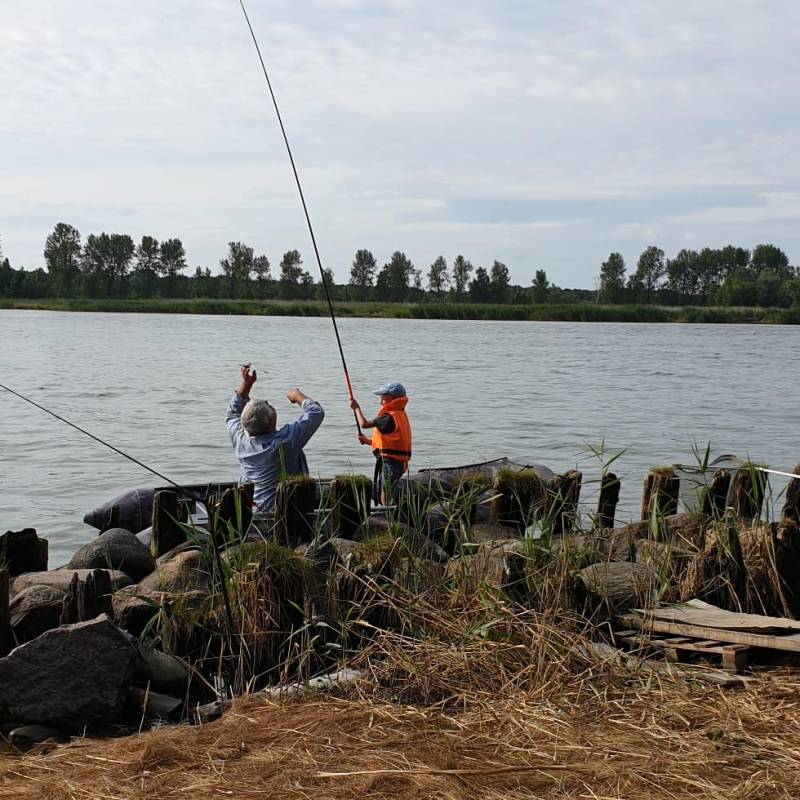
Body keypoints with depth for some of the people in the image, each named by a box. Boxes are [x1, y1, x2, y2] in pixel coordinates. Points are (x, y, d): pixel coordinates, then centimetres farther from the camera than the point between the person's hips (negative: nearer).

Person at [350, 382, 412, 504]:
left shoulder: (390, 417, -17)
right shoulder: (400, 415, 15)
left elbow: (364, 424, -16)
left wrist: (357, 408, 0)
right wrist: (368, 441, 24)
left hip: (390, 461, -10)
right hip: (397, 462, 10)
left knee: (386, 498, -8)